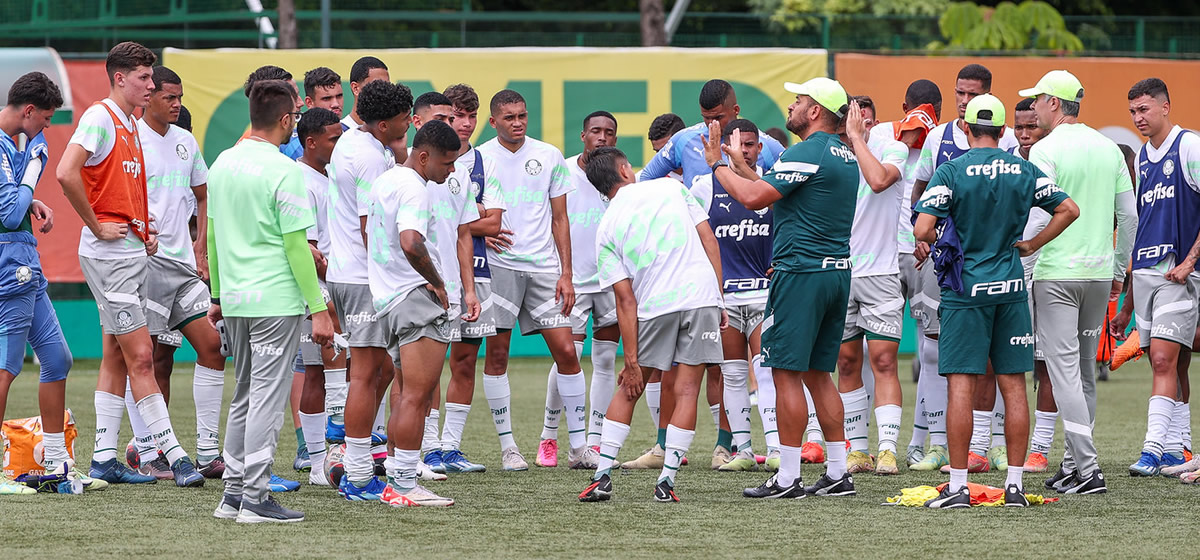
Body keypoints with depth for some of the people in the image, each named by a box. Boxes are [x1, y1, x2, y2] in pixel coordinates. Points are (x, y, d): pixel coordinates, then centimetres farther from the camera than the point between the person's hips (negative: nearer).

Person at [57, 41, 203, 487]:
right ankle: (174, 455, -8)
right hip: (109, 253, -10)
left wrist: (145, 231, 14)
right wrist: (97, 226, -18)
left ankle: (104, 458, 12)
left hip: (133, 252, 10)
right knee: (140, 356, -8)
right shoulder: (100, 117, -12)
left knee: (117, 357, 9)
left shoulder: (130, 126, 17)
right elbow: (66, 173, -25)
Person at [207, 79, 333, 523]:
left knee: (244, 397, 16)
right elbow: (296, 245, -14)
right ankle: (255, 497, -3)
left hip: (234, 299, 7)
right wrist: (318, 309, -11)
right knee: (268, 398, -3)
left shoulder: (223, 164, 8)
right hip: (276, 300, -7)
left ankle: (234, 493, 16)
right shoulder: (284, 172, -13)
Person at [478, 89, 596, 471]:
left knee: (566, 352, -3)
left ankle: (579, 446, 3)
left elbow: (560, 219, 10)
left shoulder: (550, 157, 8)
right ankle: (507, 446, 6)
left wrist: (566, 274, 4)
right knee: (497, 354, -2)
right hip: (498, 265, -2)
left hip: (544, 267, 2)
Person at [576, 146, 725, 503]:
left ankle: (602, 476, 9)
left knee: (631, 388, 15)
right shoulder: (672, 188, 9)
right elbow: (709, 241, 5)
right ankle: (666, 482, -1)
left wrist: (632, 361, 3)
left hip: (654, 307, 0)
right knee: (687, 391, 3)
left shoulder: (607, 229, 7)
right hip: (701, 293, 0)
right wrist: (719, 300, 10)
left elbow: (625, 299, 2)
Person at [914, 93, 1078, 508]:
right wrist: (1031, 244, 14)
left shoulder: (951, 171, -8)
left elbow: (922, 229, -15)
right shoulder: (1024, 171, 4)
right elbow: (1069, 210, 8)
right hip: (1011, 288, 3)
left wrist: (943, 242, 6)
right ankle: (1015, 485, 6)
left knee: (961, 386, -3)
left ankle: (958, 486, -6)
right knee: (1013, 387, 6)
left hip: (965, 290, -3)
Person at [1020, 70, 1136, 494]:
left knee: (1064, 369, -7)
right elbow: (1129, 215, 12)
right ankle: (1075, 462, 19)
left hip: (1056, 273, -7)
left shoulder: (1045, 151, -10)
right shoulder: (1109, 149, 10)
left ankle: (1088, 470, -15)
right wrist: (1118, 270, 20)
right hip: (1099, 271, 7)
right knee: (1084, 370, 15)